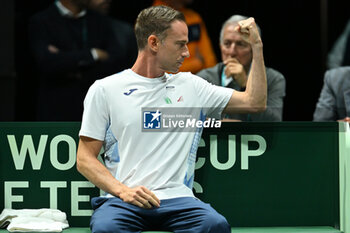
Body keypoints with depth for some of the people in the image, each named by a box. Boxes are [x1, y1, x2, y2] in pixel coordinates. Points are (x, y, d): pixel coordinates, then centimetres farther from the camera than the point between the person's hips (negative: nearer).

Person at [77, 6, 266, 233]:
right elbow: (85, 159, 5)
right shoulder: (104, 90, 8)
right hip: (122, 200, -2)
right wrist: (122, 190, -11)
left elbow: (254, 102, 20)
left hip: (176, 198, 3)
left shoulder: (190, 85, 17)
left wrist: (257, 46, 14)